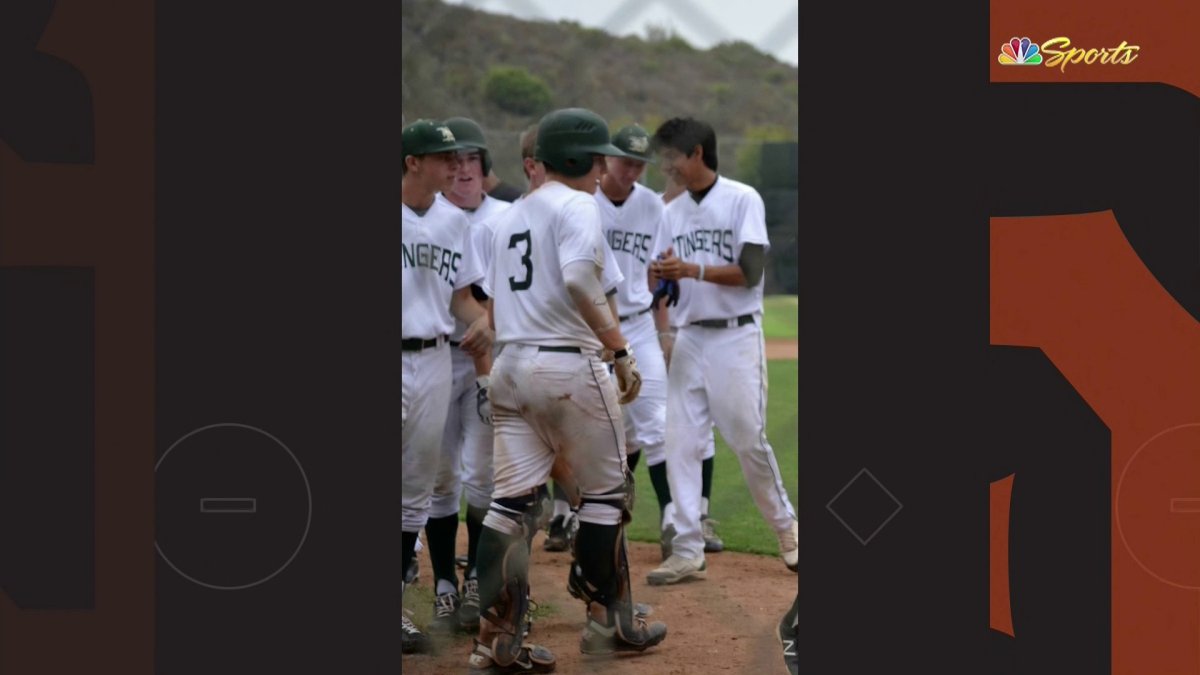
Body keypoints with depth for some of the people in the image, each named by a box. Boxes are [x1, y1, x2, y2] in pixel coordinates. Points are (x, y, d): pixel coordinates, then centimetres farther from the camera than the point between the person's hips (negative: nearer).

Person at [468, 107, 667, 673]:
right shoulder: (576, 205, -7)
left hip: (509, 366, 8)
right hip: (568, 366, -8)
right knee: (604, 494, 7)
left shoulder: (509, 217, 19)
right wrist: (620, 350, -21)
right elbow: (579, 280, -23)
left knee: (511, 501, 4)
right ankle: (609, 622, 14)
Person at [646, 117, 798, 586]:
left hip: (735, 337, -5)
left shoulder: (742, 200, -5)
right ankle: (688, 551, 1)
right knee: (681, 444, -1)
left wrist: (693, 270, -23)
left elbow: (749, 273, -14)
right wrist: (660, 279, -10)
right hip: (688, 339, 5)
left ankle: (785, 526, 20)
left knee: (748, 441, -3)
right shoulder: (671, 213, 12)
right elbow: (667, 280, 13)